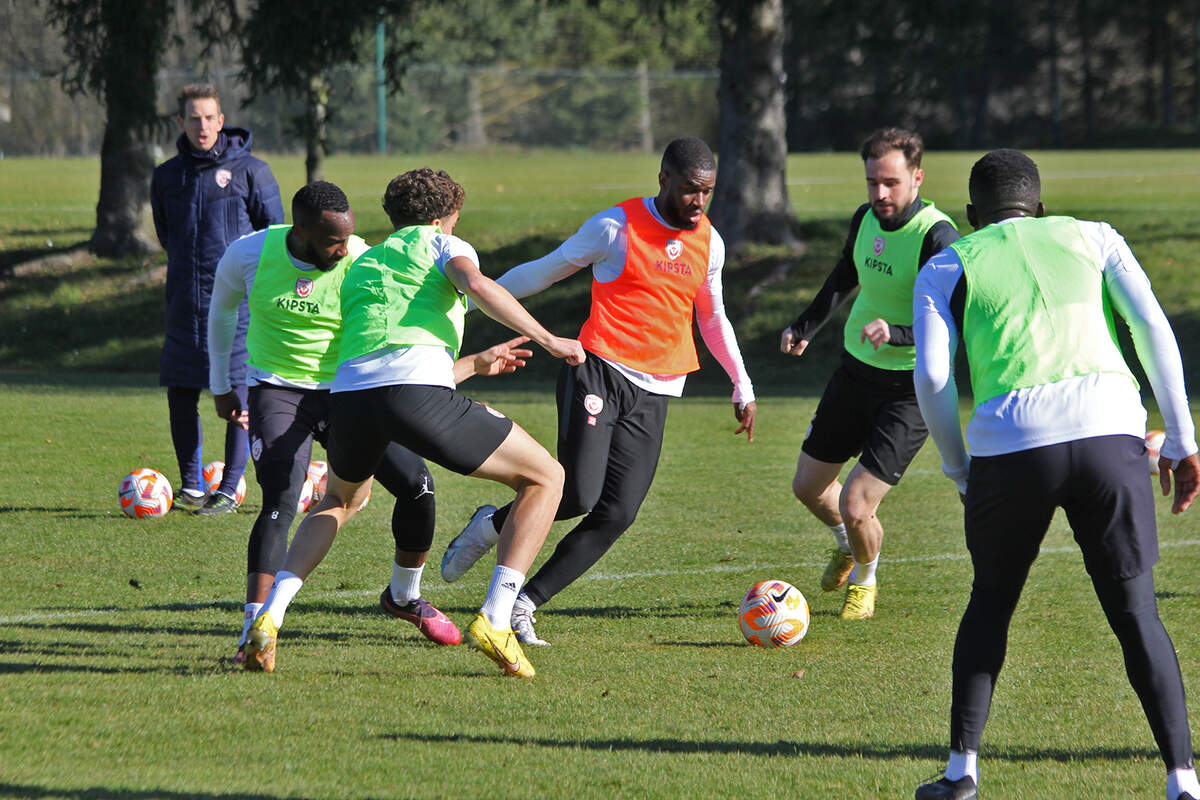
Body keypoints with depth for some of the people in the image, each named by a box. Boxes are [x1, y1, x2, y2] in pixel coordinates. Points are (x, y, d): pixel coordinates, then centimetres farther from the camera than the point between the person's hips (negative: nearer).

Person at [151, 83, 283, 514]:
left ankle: (228, 490, 1)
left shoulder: (250, 170, -1)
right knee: (180, 395, 3)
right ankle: (191, 486, 15)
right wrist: (187, 269, 15)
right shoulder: (167, 175, 10)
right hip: (185, 303, 4)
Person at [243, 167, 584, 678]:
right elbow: (476, 284, -5)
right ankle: (495, 621, -2)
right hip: (418, 394, -6)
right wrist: (547, 339, -2)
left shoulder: (359, 268, 36)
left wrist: (478, 363, 55)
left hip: (349, 394, 6)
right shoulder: (439, 243, 20)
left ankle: (269, 617, 16)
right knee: (545, 478, 11)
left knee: (340, 501, 37)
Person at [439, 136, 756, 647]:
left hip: (654, 394, 5)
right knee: (578, 494, -20)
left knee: (617, 514, -10)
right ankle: (493, 525, 10)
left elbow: (712, 318, 27)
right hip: (599, 370, -5)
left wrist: (743, 387, 24)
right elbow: (545, 271, 4)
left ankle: (524, 604, -2)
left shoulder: (709, 242, 11)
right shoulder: (616, 226, -5)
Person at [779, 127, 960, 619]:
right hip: (856, 371, 7)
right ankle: (847, 545, 50)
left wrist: (894, 333, -43)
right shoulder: (866, 219, -1)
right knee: (808, 487, 16)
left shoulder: (936, 237, -24)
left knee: (856, 506, -12)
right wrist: (805, 327, 18)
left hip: (910, 389, -7)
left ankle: (865, 579, 21)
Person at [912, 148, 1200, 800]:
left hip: (1008, 447, 0)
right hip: (1110, 431, 0)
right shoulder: (1093, 238, 23)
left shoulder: (945, 268, 20)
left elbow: (932, 379, 6)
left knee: (991, 601, 21)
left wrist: (959, 470, 18)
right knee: (1135, 612, 7)